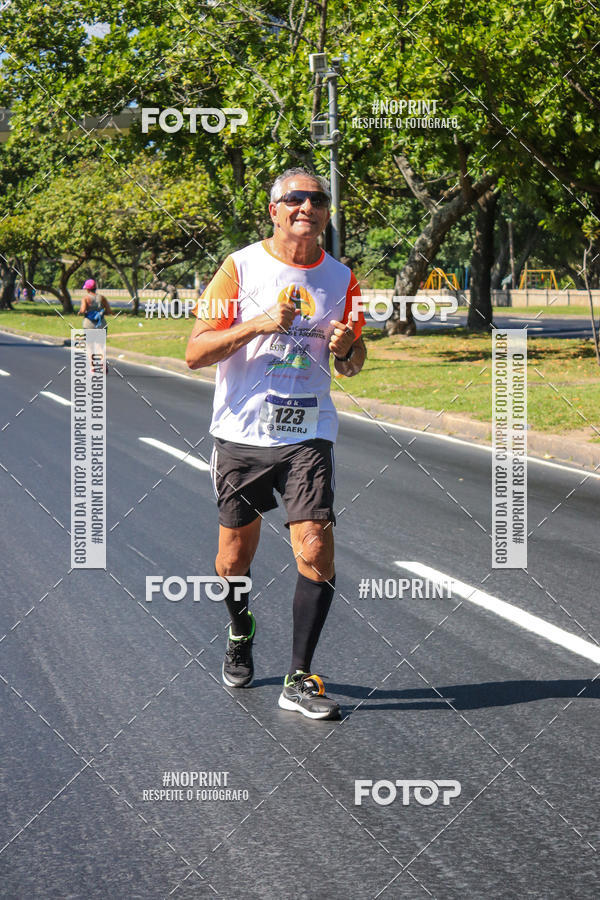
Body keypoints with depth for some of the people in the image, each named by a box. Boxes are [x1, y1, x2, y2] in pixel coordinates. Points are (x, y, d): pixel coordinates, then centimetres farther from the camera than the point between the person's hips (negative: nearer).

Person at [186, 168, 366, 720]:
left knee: (315, 550, -13)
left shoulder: (340, 279, 6)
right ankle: (240, 633, 42)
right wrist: (260, 324, -20)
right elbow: (195, 352, -7)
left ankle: (299, 679, -3)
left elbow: (352, 364, 18)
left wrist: (346, 347, -6)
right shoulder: (241, 267, -4)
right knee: (236, 555, 10)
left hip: (308, 433, 1)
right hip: (241, 432, -1)